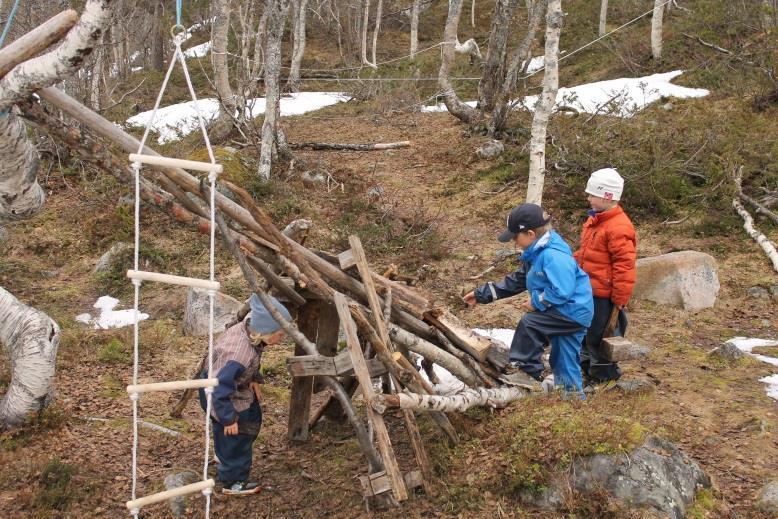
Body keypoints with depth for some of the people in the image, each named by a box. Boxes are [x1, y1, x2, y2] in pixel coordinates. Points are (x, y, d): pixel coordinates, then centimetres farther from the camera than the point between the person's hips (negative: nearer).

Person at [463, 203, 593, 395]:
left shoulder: (554, 256, -25)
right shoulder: (536, 254, 8)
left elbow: (562, 292, -33)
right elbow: (517, 281, 15)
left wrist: (536, 302, -19)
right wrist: (482, 294, 13)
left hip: (572, 311, -10)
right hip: (567, 314, 10)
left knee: (529, 323, -16)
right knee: (563, 363, 16)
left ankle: (525, 368, 0)